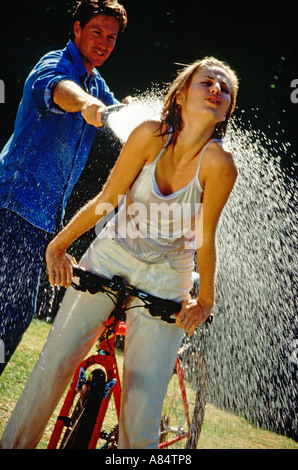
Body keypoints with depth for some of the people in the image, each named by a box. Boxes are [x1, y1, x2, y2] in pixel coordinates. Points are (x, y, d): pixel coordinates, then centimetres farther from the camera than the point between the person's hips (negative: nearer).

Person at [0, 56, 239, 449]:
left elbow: (206, 239, -13)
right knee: (53, 366, -3)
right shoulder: (151, 135, -17)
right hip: (111, 256, 2)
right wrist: (58, 246, -5)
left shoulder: (218, 163, -21)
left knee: (142, 407, -8)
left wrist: (204, 302, -5)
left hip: (166, 281, -1)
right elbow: (105, 200, -9)